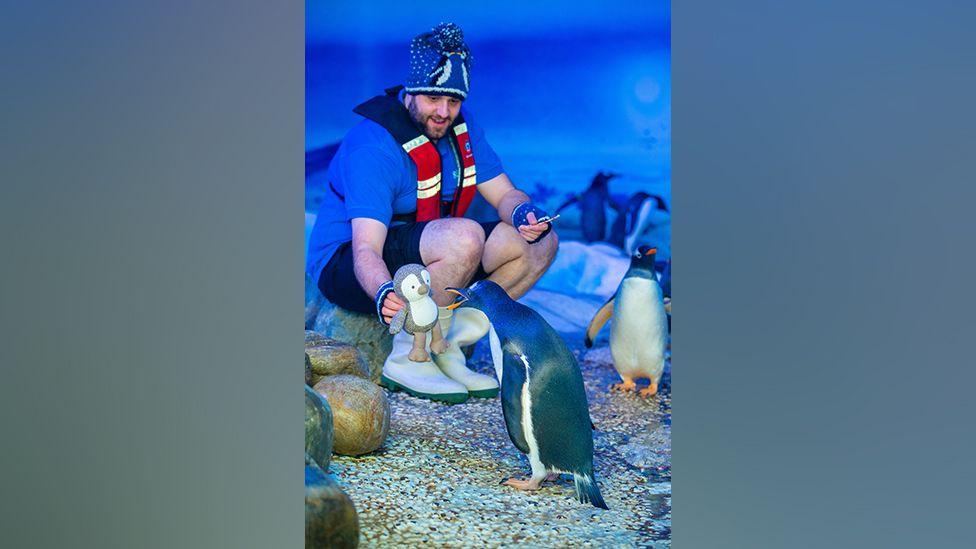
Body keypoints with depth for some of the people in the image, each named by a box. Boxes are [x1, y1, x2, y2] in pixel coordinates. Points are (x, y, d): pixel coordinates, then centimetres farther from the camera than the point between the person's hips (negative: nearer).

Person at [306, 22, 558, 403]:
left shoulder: (459, 126, 0)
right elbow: (365, 248, -33)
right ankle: (407, 359, -20)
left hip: (422, 256, 8)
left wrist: (524, 213, -20)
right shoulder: (373, 147, -24)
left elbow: (504, 194, 3)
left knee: (540, 242, -4)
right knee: (464, 236, -36)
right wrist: (385, 294, -53)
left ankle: (446, 346, -6)